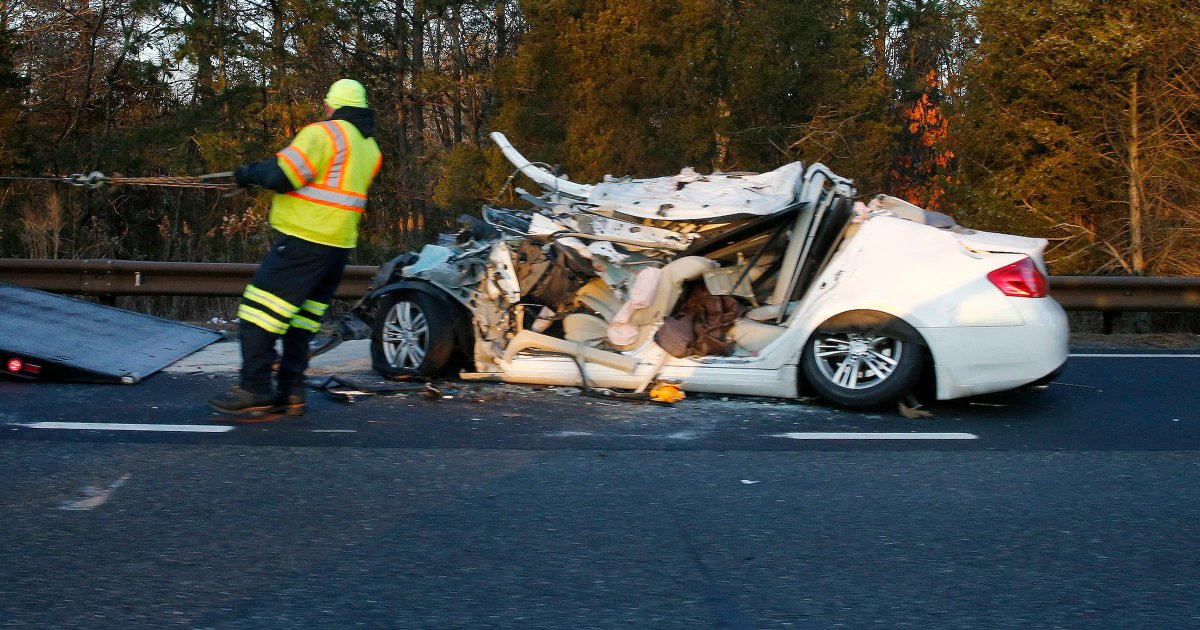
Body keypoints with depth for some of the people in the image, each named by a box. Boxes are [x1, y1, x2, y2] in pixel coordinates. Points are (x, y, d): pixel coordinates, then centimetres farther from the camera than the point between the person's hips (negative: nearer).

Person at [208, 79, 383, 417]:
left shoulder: (325, 132, -11)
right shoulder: (370, 147, 14)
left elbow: (281, 175, -17)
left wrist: (249, 172, 2)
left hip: (303, 240, -8)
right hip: (339, 246, 8)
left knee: (259, 312, -4)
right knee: (301, 320, 15)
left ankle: (254, 392, -6)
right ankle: (291, 393, 15)